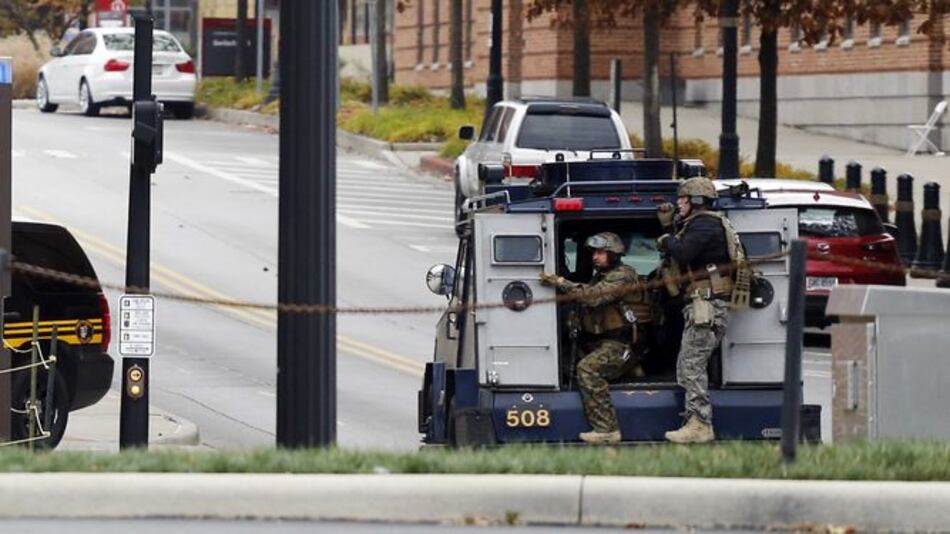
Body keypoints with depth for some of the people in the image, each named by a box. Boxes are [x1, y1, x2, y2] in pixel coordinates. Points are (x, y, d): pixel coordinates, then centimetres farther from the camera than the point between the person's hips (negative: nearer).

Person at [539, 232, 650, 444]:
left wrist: (561, 283, -25)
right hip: (601, 343, 10)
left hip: (621, 345, -10)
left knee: (588, 368, -28)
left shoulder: (623, 276, -10)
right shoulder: (601, 277, 24)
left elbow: (593, 296, -24)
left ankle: (606, 429, -31)